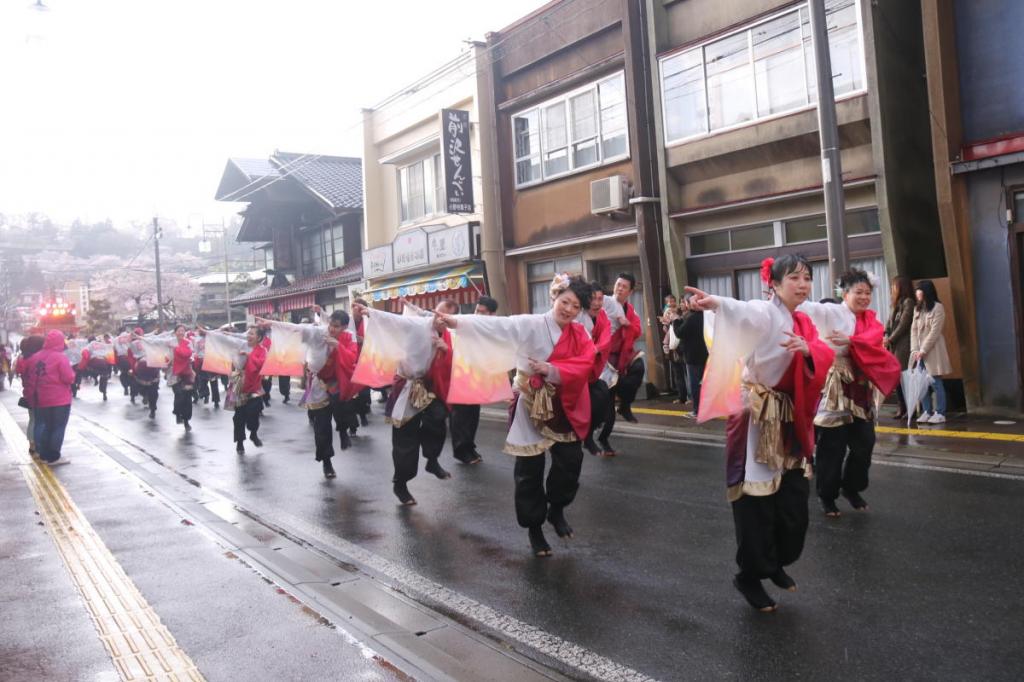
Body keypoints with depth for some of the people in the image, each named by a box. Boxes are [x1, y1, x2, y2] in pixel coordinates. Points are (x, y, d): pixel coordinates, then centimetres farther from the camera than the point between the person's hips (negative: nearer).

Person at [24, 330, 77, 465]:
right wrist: (72, 372, 3)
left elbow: (30, 378, 11)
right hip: (60, 400, -6)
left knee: (43, 426, 16)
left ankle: (44, 454, 20)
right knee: (58, 427, 1)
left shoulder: (35, 357, 6)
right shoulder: (60, 357, -14)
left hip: (41, 400, 6)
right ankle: (53, 457, 1)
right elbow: (69, 378, -19)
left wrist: (31, 397, 19)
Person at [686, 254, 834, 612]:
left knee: (794, 496, 12)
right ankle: (749, 576, 15)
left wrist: (809, 348, -25)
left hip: (790, 417, 8)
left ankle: (775, 563, 34)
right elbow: (743, 312, -36)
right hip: (757, 414, -8)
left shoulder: (803, 322, 12)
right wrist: (716, 303, -59)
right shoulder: (765, 312, -12)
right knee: (757, 498, -3)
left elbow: (825, 356, -1)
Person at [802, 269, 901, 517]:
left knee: (864, 442, 9)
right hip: (835, 387, -6)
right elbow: (808, 308, -26)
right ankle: (827, 496, 17)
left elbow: (875, 337, -10)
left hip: (860, 388, 6)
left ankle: (851, 488, 31)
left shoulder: (869, 319, 11)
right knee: (832, 445, 0)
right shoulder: (832, 312, -7)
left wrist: (850, 341, -30)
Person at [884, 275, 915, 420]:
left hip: (904, 345, -8)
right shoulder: (897, 303, 18)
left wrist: (890, 339, -8)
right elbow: (889, 322, 14)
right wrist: (886, 337, 0)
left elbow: (903, 325, -12)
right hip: (894, 345, 8)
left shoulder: (908, 302, -6)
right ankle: (902, 407, 9)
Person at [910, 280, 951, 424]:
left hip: (932, 350, -6)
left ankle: (940, 413, 2)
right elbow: (913, 330, 8)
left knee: (935, 383, -4)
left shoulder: (937, 307, -5)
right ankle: (926, 412, 11)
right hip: (919, 351, 6)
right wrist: (914, 350, -4)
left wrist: (923, 350, -14)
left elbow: (935, 332, -11)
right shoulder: (917, 309, 15)